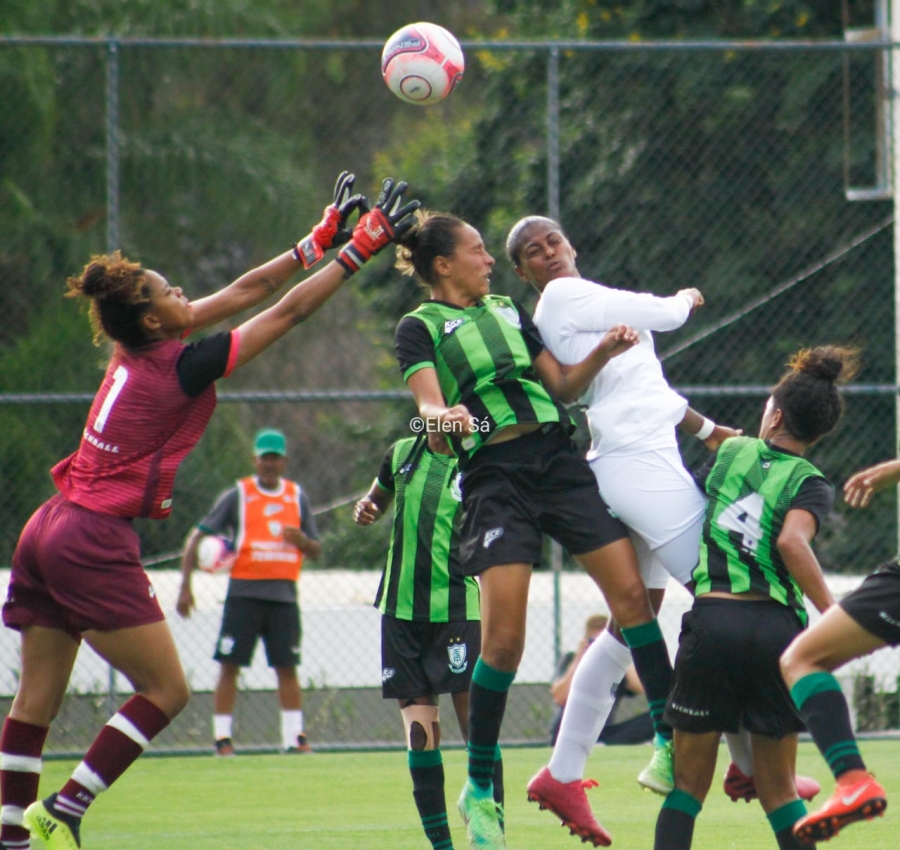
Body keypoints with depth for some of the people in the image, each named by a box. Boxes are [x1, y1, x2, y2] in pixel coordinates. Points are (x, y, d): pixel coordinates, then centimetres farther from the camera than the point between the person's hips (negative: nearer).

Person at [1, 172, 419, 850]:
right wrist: (357, 251, 1)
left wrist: (317, 241, 22)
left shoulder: (137, 351, 9)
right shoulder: (180, 367, -13)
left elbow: (243, 292, 18)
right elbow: (287, 311, -7)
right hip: (96, 543, -9)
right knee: (166, 690, -2)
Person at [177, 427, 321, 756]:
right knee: (230, 665, -5)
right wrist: (185, 586, -10)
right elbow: (197, 537, -1)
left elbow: (316, 552, 15)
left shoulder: (298, 497, 12)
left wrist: (302, 540, -9)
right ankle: (222, 738, -2)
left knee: (287, 667, 1)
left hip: (284, 595, 3)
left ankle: (294, 736, 5)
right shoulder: (237, 495, 2)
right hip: (244, 591, -3)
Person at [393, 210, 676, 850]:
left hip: (558, 457, 5)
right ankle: (480, 789, 0)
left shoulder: (509, 310, 21)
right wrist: (445, 415, -32)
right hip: (494, 476, -5)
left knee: (631, 593, -6)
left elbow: (563, 386, 20)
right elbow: (428, 405, -10)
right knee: (503, 639, -13)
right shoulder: (420, 327, 5)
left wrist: (604, 352, 3)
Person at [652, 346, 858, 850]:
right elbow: (792, 542, -17)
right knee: (777, 786, 12)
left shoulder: (732, 452, 9)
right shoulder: (810, 484, 1)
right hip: (779, 628, 0)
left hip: (713, 621, 0)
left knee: (689, 782, 7)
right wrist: (836, 618, -17)